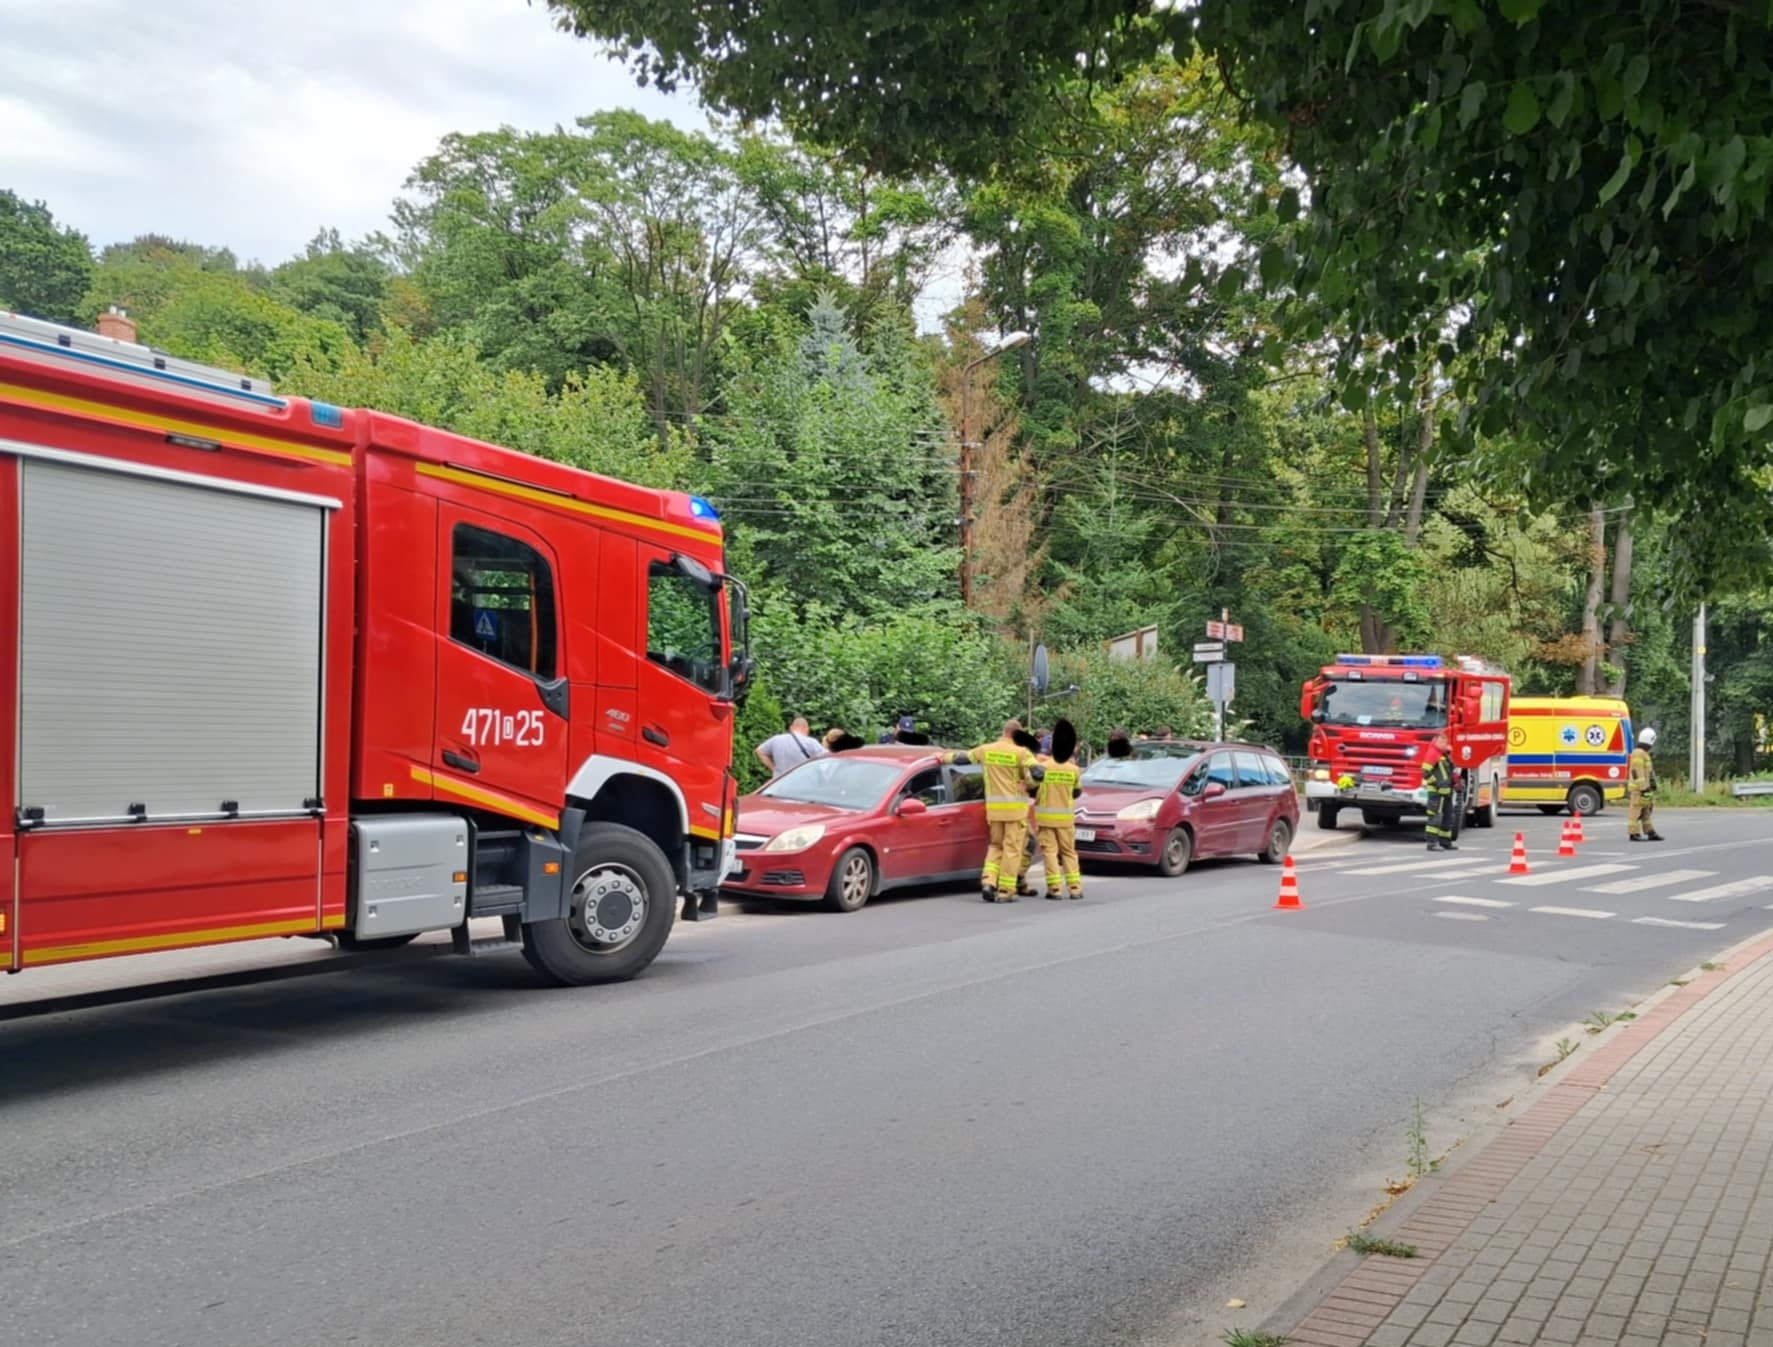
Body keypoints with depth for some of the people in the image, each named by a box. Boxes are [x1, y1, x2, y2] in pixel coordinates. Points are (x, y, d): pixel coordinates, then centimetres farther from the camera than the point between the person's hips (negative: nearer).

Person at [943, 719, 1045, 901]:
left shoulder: (985, 750, 4)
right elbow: (1038, 773, -17)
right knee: (1012, 848, 2)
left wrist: (946, 758, 35)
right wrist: (1027, 782, 4)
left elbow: (963, 758, 17)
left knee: (996, 845, 18)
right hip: (1015, 807, -4)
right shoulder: (1020, 752, -9)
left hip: (994, 807, 4)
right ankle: (1005, 891, 1)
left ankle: (988, 881, 0)